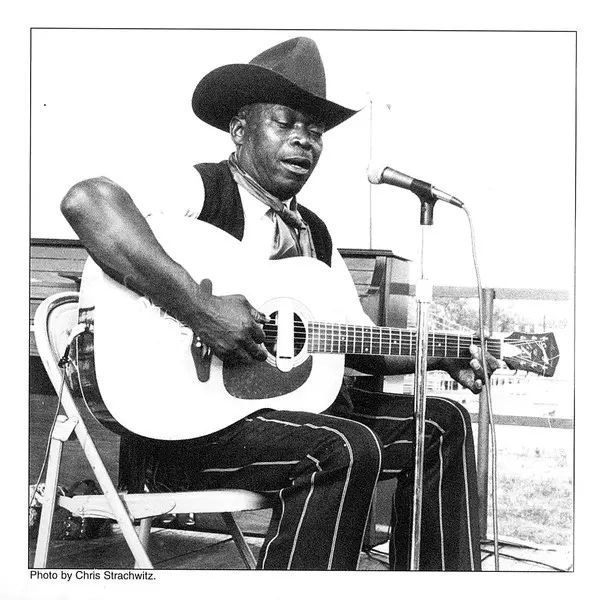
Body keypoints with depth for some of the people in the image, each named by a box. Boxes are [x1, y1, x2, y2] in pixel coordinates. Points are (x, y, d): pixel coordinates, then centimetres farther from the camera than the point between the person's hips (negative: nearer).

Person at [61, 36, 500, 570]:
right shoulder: (204, 189, -8)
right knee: (346, 449, -30)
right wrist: (199, 307, -33)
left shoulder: (314, 233, 18)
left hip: (293, 403, 9)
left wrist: (444, 355, 4)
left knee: (441, 423, 6)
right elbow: (85, 199, -28)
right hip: (185, 420, -8)